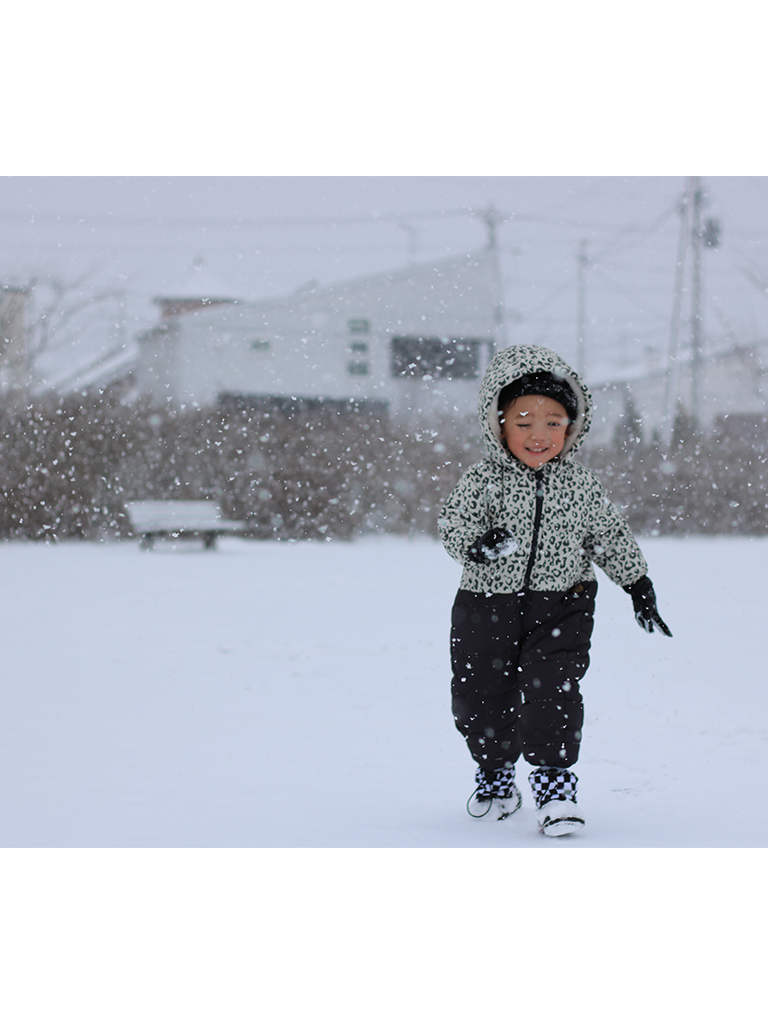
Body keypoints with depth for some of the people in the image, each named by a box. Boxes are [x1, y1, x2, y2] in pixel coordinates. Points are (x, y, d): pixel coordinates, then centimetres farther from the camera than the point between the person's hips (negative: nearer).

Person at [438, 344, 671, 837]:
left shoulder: (582, 485, -2)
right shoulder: (484, 479, -8)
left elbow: (612, 536, 9)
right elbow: (454, 521, -18)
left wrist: (639, 586, 12)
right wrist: (477, 543, -40)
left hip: (561, 605, 0)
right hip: (488, 605, 1)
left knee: (552, 690, -16)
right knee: (481, 696, 9)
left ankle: (554, 778, -3)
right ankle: (496, 775, 32)